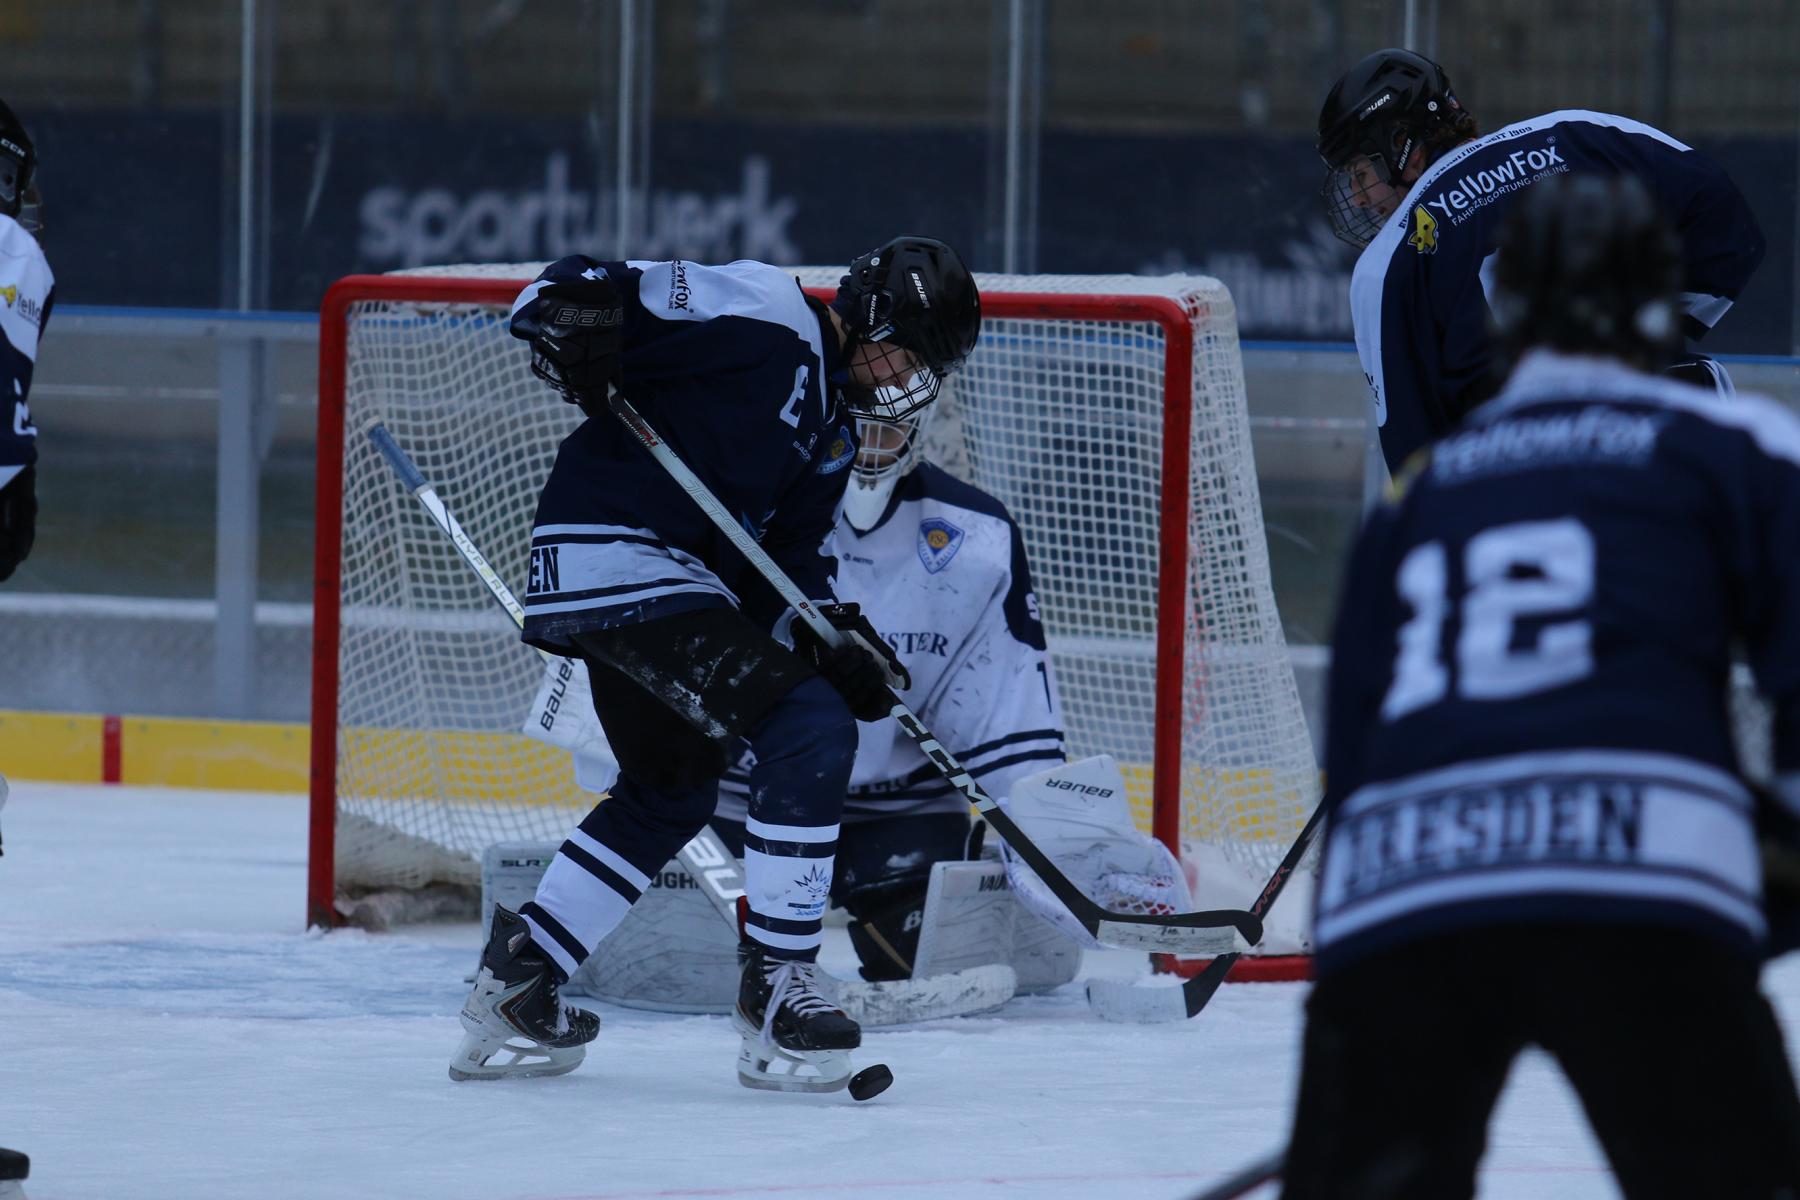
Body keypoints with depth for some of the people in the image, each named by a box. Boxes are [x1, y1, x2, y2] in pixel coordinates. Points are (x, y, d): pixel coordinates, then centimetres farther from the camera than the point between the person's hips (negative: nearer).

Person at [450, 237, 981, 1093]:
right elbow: (584, 297, -14)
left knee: (671, 794, 25)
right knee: (808, 728, -16)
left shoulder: (833, 428, 18)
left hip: (671, 584, 11)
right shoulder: (766, 314, -9)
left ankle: (513, 988, 31)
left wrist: (835, 635, -2)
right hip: (616, 559, -11)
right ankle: (775, 984, -11)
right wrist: (575, 315, -35)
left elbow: (789, 561, 15)